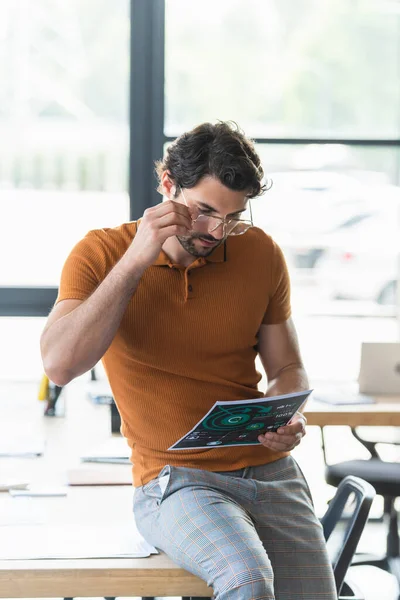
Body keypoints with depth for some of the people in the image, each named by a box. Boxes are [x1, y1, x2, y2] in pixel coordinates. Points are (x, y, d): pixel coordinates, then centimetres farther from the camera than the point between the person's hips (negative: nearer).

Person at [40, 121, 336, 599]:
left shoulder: (262, 254, 5)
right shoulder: (101, 253, -3)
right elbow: (59, 365, -19)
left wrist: (287, 417, -8)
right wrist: (136, 260, -19)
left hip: (270, 470, 4)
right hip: (176, 481, -4)